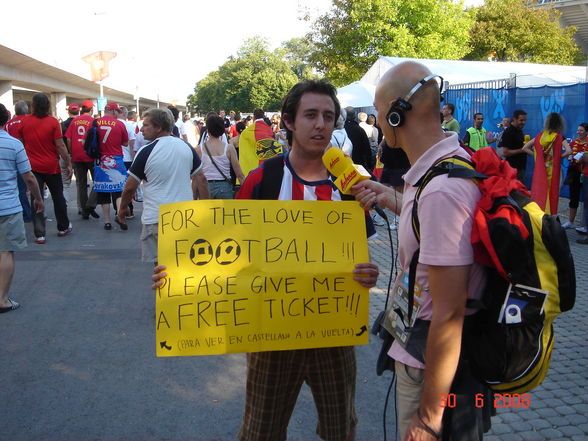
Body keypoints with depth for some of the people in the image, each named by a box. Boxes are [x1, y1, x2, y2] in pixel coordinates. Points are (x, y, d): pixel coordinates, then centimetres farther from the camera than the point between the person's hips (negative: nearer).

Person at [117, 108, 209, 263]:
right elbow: (201, 179, 6)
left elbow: (130, 187, -2)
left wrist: (123, 208, 14)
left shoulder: (146, 152, -9)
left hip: (156, 218, -4)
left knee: (154, 265, 4)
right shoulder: (187, 147, 4)